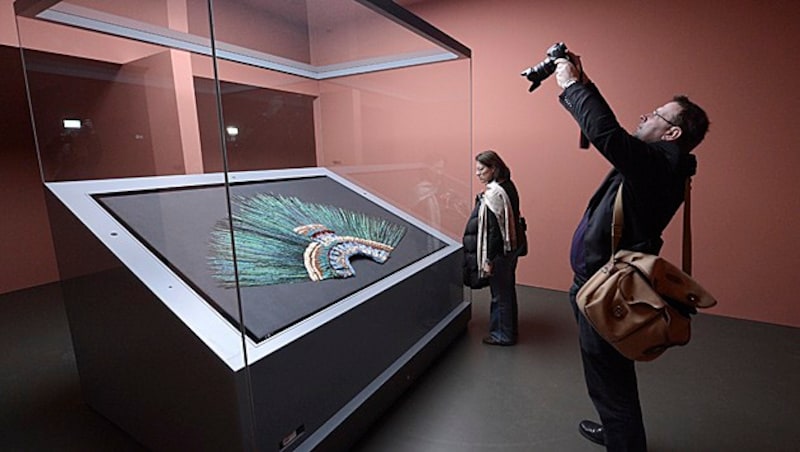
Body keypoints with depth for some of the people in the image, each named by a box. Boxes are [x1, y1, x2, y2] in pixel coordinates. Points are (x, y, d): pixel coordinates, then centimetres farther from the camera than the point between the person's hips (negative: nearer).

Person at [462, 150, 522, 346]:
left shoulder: (494, 193, -22)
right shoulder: (507, 186, 6)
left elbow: (493, 229, -23)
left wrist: (488, 259, -18)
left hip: (499, 252, -9)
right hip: (511, 248, 9)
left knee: (500, 293, 7)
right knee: (508, 290, 21)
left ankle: (503, 335, 25)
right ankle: (509, 329, 38)